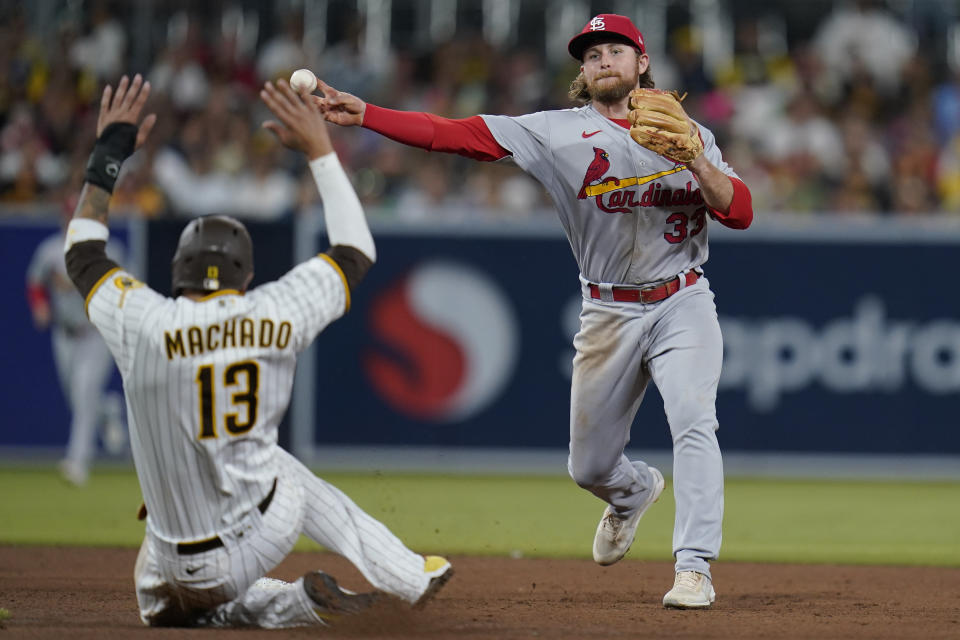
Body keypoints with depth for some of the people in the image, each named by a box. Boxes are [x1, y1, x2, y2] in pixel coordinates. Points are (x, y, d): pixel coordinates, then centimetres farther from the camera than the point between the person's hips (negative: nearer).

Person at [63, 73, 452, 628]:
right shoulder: (277, 315, -10)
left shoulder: (146, 324, -15)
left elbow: (82, 251, 6)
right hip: (265, 533, 3)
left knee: (164, 606, 31)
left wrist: (110, 151, 13)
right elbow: (356, 251, 9)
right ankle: (409, 578, 36)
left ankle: (300, 603, 7)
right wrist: (320, 149, 13)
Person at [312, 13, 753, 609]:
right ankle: (635, 491, 46)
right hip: (608, 315, 1)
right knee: (590, 466, 10)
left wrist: (695, 161, -22)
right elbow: (454, 134, -8)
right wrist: (361, 113, -17)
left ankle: (695, 569, -20)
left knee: (693, 422, -23)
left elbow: (741, 212, -5)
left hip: (682, 305, -1)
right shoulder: (558, 131, 1)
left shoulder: (689, 134, 5)